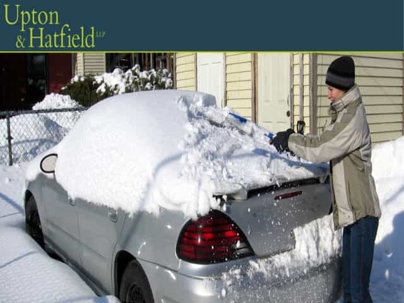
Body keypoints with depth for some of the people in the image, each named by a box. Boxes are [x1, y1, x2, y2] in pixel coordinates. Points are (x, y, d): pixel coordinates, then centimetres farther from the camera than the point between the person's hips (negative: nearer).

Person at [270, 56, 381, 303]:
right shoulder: (344, 113, 13)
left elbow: (321, 149, -22)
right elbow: (325, 142, 16)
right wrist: (293, 140, 2)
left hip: (362, 211, -10)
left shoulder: (353, 118, -19)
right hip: (352, 210, 10)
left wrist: (289, 140, -10)